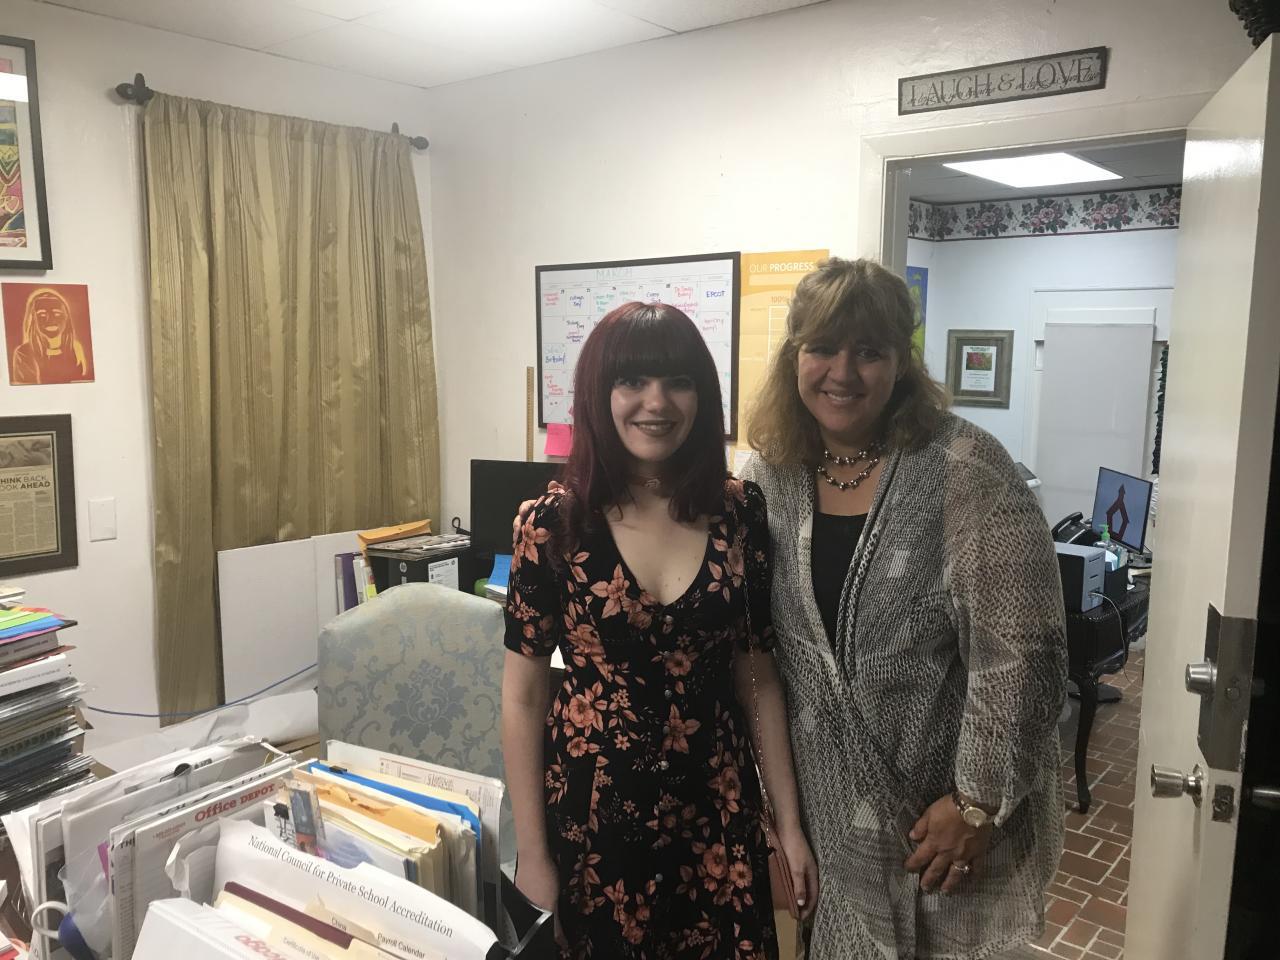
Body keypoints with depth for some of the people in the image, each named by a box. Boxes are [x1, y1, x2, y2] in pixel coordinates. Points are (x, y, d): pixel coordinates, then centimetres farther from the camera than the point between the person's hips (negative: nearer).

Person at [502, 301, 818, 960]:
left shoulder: (740, 512, -4)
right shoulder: (553, 524, -11)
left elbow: (758, 676, 3)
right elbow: (522, 696, -6)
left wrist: (790, 823, 4)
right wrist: (532, 853, -5)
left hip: (717, 814, 2)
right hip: (590, 812, -1)